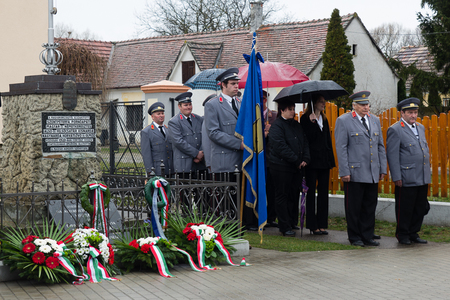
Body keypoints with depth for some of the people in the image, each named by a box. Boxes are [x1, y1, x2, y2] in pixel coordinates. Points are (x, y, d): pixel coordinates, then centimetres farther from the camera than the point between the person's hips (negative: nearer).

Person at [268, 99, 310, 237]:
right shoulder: (277, 126, -9)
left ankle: (292, 222, 22)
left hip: (296, 167, 7)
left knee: (294, 195, 10)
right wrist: (297, 161, -15)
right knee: (282, 196, -1)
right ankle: (285, 227, 2)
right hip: (281, 167, -7)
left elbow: (304, 142, 16)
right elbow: (281, 147, -17)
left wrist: (305, 159, -1)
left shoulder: (297, 125, 15)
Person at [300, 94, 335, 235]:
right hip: (312, 160, -6)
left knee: (323, 193, 6)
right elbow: (308, 138, -16)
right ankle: (312, 225, 3)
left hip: (324, 160, 6)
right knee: (311, 193, -1)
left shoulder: (324, 119, 15)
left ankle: (322, 224, 11)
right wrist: (312, 122, -21)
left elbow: (328, 140, 17)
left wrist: (331, 160, 11)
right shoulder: (306, 119, -4)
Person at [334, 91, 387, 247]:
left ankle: (367, 236, 17)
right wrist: (344, 172, -12)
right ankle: (355, 238, 12)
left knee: (370, 206, 8)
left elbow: (380, 146, 17)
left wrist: (383, 169, 11)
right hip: (354, 173, -5)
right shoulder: (343, 121, -3)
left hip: (373, 174, 5)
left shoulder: (375, 120, 14)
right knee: (354, 207, 2)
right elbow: (341, 148, -7)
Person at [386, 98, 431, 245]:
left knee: (420, 208, 10)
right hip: (406, 179, -7)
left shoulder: (420, 128, 16)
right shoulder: (395, 130, -7)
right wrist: (396, 177, -14)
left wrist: (428, 171, 19)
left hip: (423, 178, 7)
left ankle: (413, 233, 23)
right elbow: (392, 156, -10)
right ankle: (403, 235, 15)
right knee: (405, 209, 1)